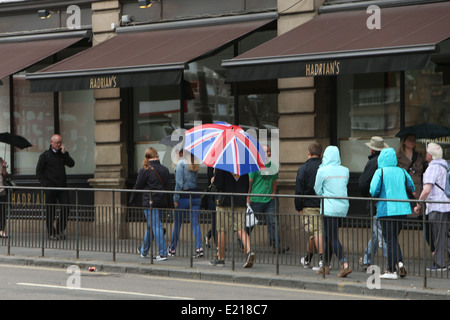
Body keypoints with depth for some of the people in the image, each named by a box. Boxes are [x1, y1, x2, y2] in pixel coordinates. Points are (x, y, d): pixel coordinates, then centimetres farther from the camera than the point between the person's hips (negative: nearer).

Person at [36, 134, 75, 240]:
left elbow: (71, 164, -1)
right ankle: (51, 233, 9)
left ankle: (60, 230, 10)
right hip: (50, 187, -3)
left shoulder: (63, 154, 12)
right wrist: (45, 184, -9)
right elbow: (39, 171, 0)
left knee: (65, 208, -5)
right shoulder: (45, 155, 0)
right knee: (51, 211, 0)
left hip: (62, 187, 3)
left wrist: (64, 153, -9)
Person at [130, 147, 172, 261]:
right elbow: (168, 187, 8)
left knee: (156, 226, -6)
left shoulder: (145, 170, -10)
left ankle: (163, 253, -11)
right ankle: (144, 251, 31)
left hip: (150, 202, -6)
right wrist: (170, 204, 12)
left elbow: (137, 187, -5)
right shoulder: (165, 169, 6)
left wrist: (131, 201, 8)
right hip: (162, 202, 6)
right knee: (151, 226, 18)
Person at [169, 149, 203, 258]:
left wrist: (176, 199, -10)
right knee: (195, 223, 4)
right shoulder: (195, 163, 7)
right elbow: (198, 180, 7)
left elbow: (179, 183, -13)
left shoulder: (181, 163, -10)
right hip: (196, 196, 5)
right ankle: (199, 247, -9)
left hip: (184, 196, -5)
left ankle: (172, 249, 16)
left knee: (177, 223, 7)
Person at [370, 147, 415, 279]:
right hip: (402, 209, 5)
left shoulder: (380, 172, -7)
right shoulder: (402, 171, 7)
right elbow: (411, 187, 12)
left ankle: (392, 270, 0)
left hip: (386, 210, -5)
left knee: (390, 240, -1)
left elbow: (373, 190, -14)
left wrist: (376, 196, 8)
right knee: (394, 238, 17)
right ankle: (399, 263, 0)